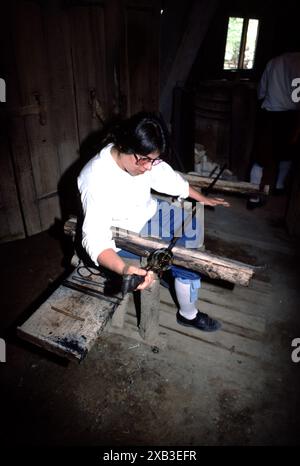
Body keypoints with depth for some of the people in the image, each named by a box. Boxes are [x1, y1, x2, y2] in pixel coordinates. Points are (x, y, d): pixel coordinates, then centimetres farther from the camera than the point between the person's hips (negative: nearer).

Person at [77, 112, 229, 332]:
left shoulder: (142, 156, -15)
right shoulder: (97, 180, -36)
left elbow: (169, 177, 3)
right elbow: (96, 239, -39)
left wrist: (203, 198, 13)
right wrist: (125, 270, -57)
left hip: (149, 213, 8)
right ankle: (189, 315, 16)